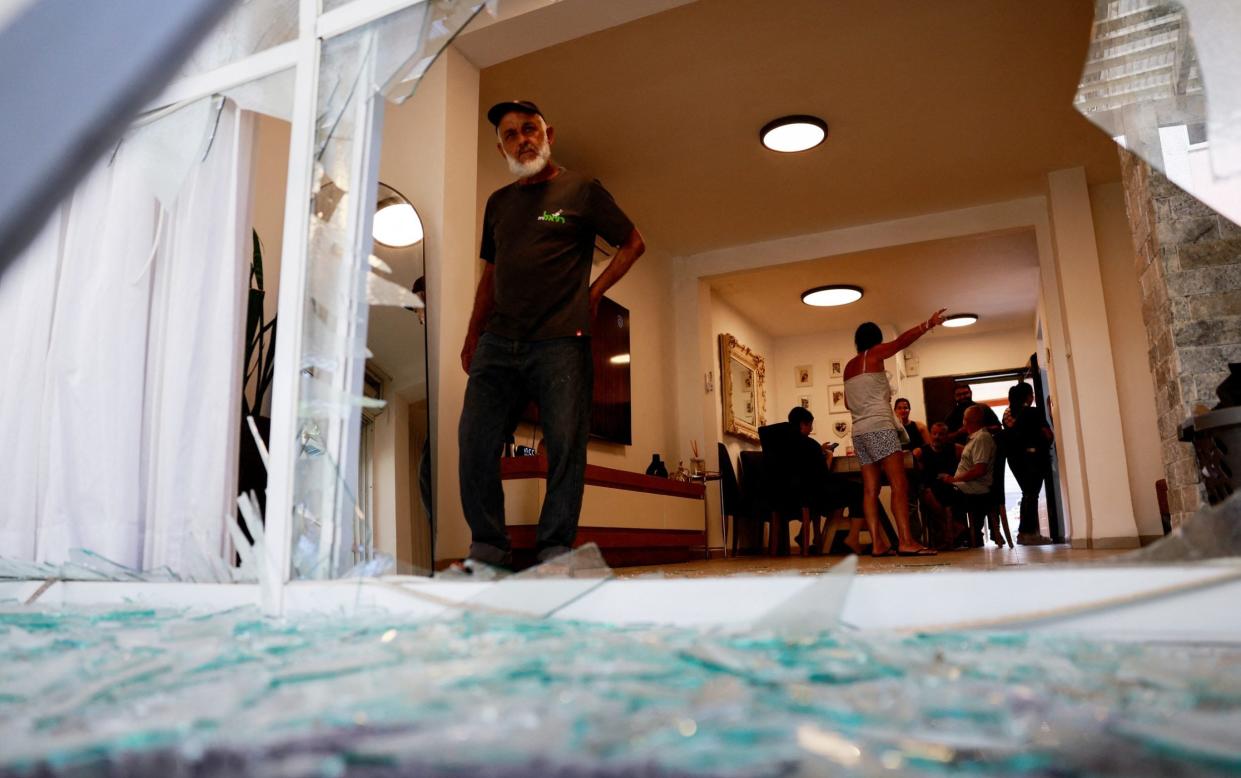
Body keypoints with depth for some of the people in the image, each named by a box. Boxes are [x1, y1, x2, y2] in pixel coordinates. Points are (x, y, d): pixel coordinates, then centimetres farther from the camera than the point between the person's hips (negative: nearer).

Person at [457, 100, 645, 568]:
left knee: (565, 444, -6)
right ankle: (487, 548, 6)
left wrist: (594, 291, 2)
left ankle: (554, 550, 4)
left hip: (561, 341, -4)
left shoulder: (582, 190, 7)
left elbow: (633, 243, 12)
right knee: (475, 439, -4)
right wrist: (472, 336, 15)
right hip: (499, 341, 4)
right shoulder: (498, 202, 20)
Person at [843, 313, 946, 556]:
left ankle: (877, 543, -5)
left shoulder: (849, 367, 20)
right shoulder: (873, 354, 2)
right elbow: (902, 341, -13)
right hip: (880, 427, -7)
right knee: (899, 485, -12)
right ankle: (906, 541, -21)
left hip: (859, 432, 7)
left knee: (870, 489, 0)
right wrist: (927, 325, -19)